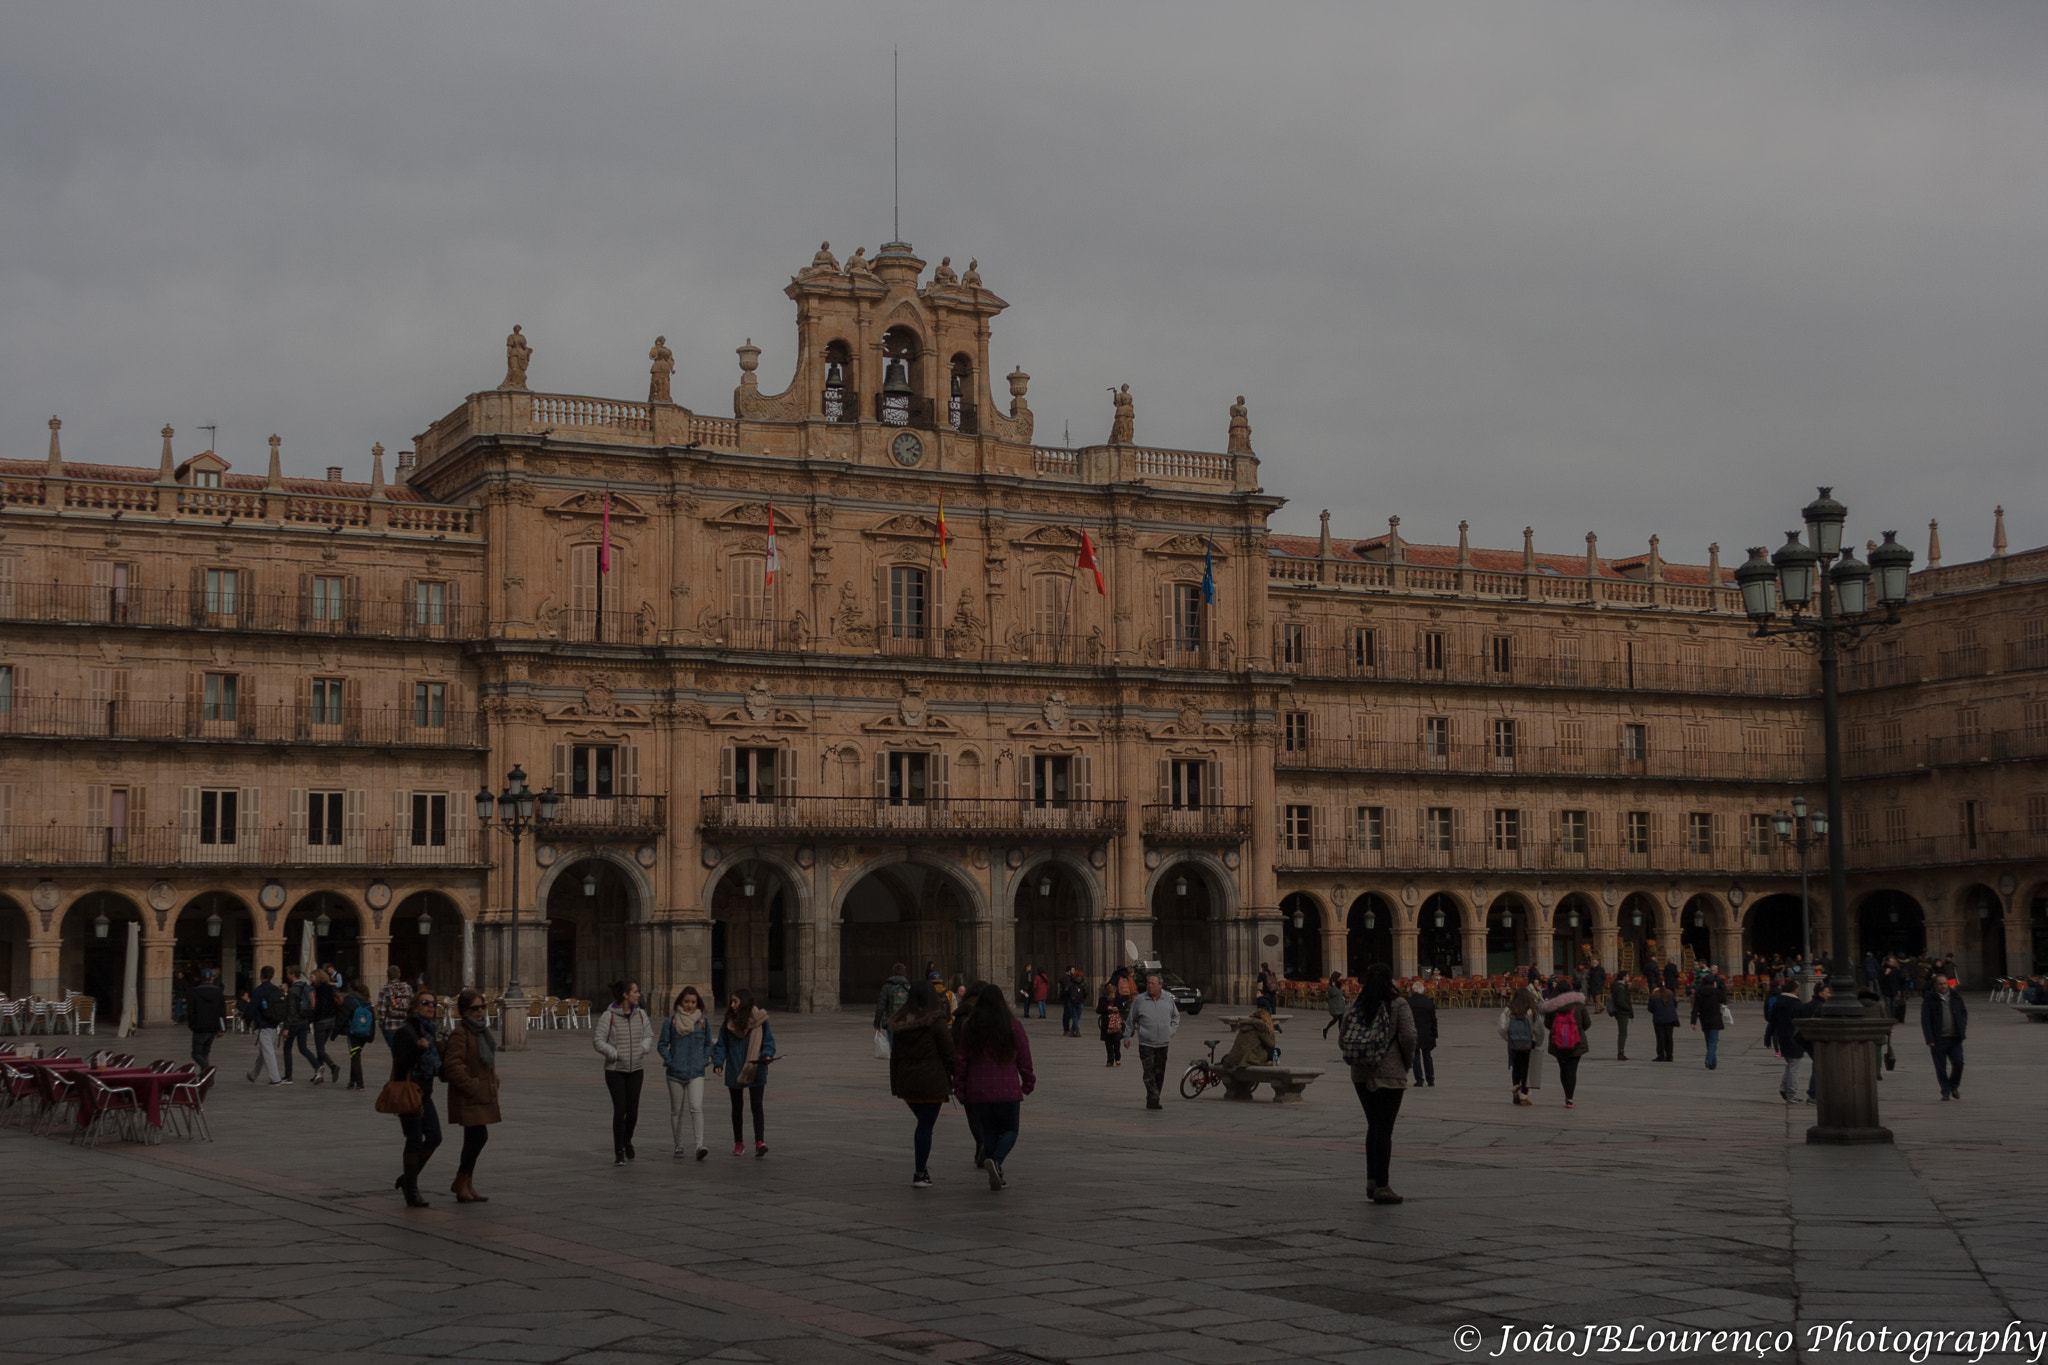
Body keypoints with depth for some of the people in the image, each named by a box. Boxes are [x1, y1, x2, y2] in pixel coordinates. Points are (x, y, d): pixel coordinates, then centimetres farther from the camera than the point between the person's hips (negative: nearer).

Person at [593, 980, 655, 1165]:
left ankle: (627, 1141, 33)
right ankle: (619, 1152, -2)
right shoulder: (609, 1016, -11)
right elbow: (598, 1040, -10)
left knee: (632, 1111, 3)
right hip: (615, 1070, -4)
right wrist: (614, 1054, -16)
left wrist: (643, 1049, -1)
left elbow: (648, 1035, 16)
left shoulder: (641, 1014, 3)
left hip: (636, 1069, 4)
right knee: (620, 1109, -11)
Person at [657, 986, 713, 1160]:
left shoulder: (703, 1021, 6)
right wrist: (669, 1061, -7)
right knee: (676, 1110, 9)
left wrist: (705, 1061, 4)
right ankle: (678, 1145, 23)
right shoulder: (671, 1022, 0)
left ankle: (700, 1146, -23)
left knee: (696, 1108, -16)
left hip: (696, 1073, 0)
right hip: (675, 1073, 0)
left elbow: (708, 1044, 18)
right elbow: (662, 1045, 5)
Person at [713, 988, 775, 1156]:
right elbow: (721, 1046, 6)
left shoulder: (760, 1021, -2)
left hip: (756, 1072, -3)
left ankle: (760, 1142, -15)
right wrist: (718, 1063, -9)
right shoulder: (729, 1024, 3)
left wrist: (767, 1055, -18)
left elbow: (768, 1041, 1)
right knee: (737, 1108, 11)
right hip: (734, 1072, 3)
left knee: (757, 1106, -10)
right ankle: (738, 1143, 21)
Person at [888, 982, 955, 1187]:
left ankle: (922, 1169, 14)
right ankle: (919, 1174, -2)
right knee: (926, 1126, 0)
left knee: (923, 1124, 19)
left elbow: (895, 1055, 12)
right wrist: (956, 1078, 2)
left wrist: (895, 1084, 18)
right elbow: (948, 1053, -9)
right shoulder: (936, 1021, -10)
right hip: (932, 1082, -5)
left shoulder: (900, 1023, 8)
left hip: (906, 1083, 5)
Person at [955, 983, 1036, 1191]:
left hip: (977, 1093, 2)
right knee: (1009, 1130, 9)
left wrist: (960, 1090, 12)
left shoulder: (970, 1028, 4)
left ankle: (996, 1176, 7)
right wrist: (1028, 1083, 14)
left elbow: (961, 1061, 5)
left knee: (987, 1132, 13)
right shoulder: (1013, 1027, -2)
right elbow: (1024, 1059, 1)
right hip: (1007, 1091, -2)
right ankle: (996, 1160, -18)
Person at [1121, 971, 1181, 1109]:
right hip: (1146, 1044, -3)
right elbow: (1130, 1020, 8)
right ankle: (1153, 1100, -14)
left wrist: (1172, 1031, 10)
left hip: (1163, 1043, 3)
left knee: (1159, 1073, 6)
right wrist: (1127, 1037, 9)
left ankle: (1152, 1101, 15)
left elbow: (1176, 1016, 22)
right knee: (1149, 1073, -11)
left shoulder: (1168, 999, 7)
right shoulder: (1139, 1000, 0)